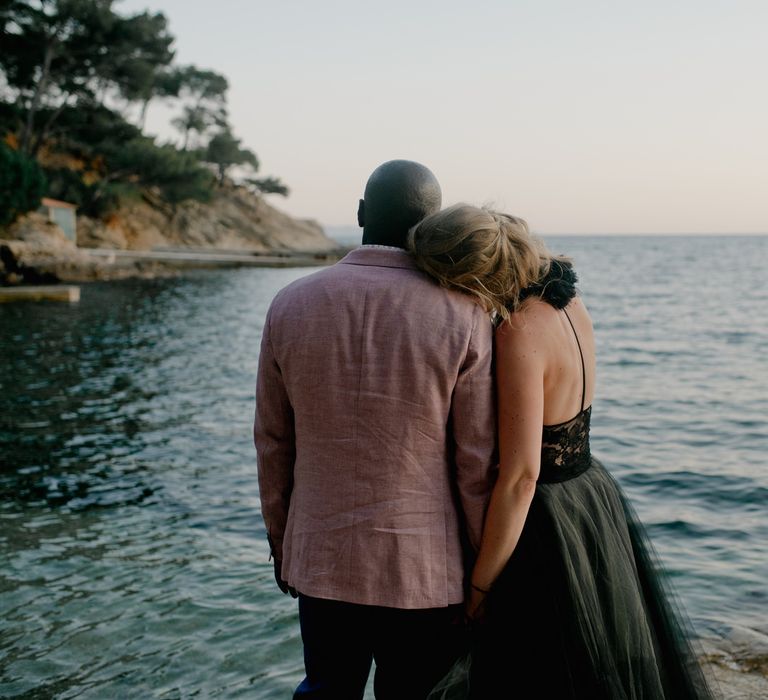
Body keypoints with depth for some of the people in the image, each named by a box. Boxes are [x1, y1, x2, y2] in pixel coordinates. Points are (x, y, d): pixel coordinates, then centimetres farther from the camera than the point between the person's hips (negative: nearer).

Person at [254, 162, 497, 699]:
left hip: (321, 560, 2)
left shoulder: (291, 305, -5)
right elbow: (479, 462, -9)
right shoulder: (463, 317, -12)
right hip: (425, 572, -2)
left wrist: (281, 543, 15)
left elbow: (273, 444, 2)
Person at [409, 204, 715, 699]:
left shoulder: (521, 334, -26)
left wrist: (479, 585, -19)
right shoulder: (569, 302, -1)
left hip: (543, 523, -9)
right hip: (593, 496, 9)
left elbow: (521, 475, -27)